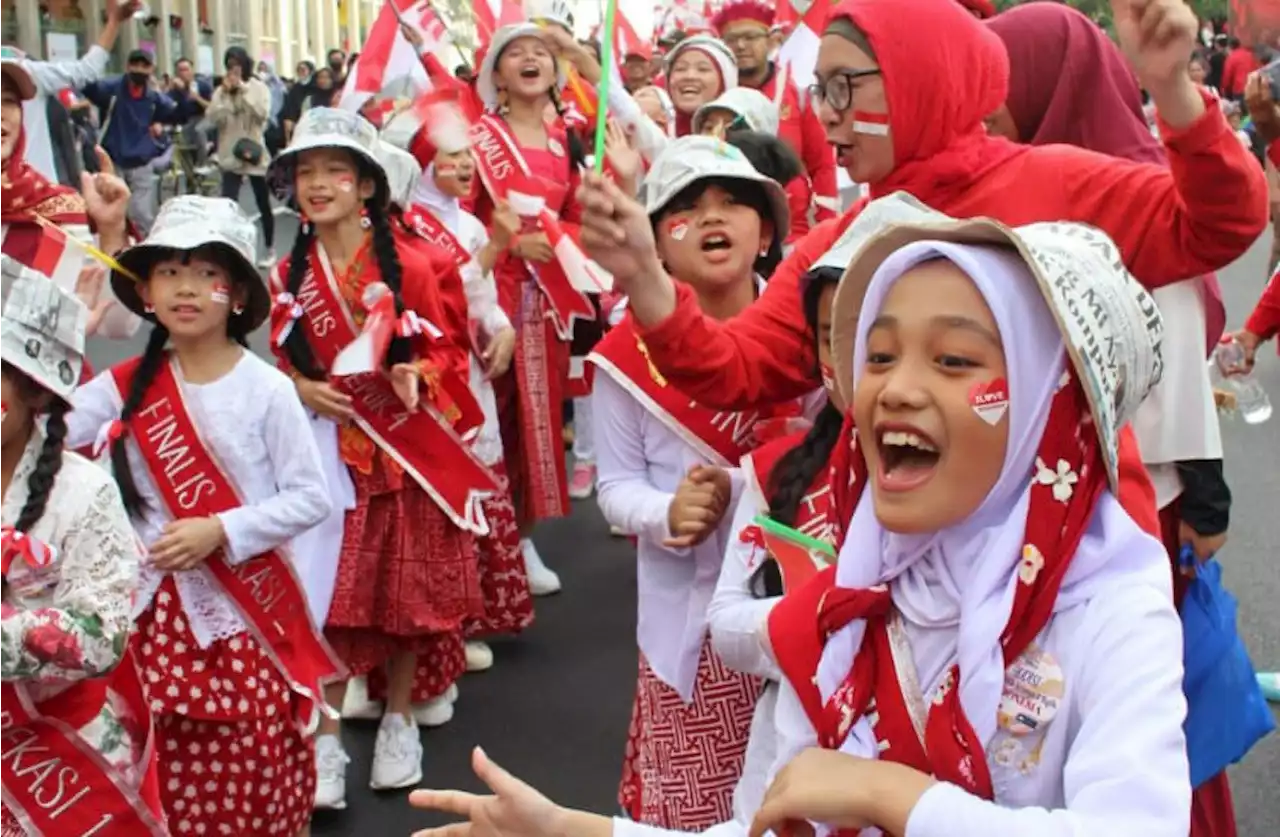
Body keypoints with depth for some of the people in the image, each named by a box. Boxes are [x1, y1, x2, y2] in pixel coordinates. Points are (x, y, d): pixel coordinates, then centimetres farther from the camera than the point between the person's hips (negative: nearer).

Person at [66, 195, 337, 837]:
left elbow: (310, 498, -8)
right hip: (159, 609, 3)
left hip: (247, 610, -3)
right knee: (168, 778, 10)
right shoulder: (126, 385, 1)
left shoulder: (267, 390, -9)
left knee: (253, 769, 4)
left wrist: (220, 531, -18)